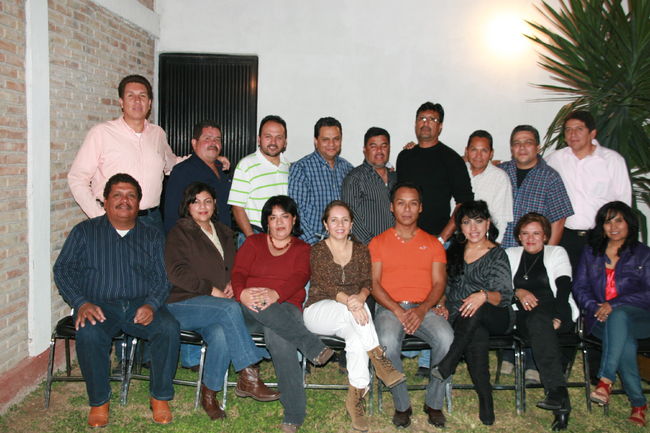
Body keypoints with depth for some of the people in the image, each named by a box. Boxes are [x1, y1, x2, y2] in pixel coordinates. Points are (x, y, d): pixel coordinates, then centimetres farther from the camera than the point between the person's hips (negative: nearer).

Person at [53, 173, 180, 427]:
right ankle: (99, 401, -12)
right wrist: (82, 303, -13)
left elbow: (161, 278, 6)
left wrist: (151, 305, -15)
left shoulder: (152, 237, 15)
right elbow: (63, 270, 5)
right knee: (89, 333, -34)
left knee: (169, 328, -29)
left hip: (141, 305, 1)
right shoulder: (85, 232, 13)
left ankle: (160, 397, -11)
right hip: (98, 305, 0)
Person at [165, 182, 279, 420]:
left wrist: (232, 284, 5)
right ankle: (248, 376, -29)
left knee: (221, 335, -31)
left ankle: (209, 395, -15)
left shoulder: (223, 234, 22)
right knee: (230, 309, -32)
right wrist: (211, 290, -12)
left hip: (216, 305, 4)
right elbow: (176, 272, -7)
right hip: (182, 305, -4)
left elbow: (234, 267, 28)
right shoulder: (180, 232, 5)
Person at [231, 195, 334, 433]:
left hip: (286, 308, -1)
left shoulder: (302, 249, 18)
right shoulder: (253, 242, 22)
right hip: (249, 311, 1)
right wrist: (242, 294, -20)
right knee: (258, 306, -38)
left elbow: (299, 278, -2)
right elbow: (238, 273, 5)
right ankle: (313, 347, -35)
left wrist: (275, 294, -24)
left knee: (277, 336, -37)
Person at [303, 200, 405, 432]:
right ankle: (379, 361, -29)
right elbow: (323, 285, -15)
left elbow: (367, 283, -3)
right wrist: (347, 300, -35)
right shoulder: (317, 251, 0)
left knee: (357, 336, -33)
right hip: (318, 312, -2)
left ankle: (356, 398, -22)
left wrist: (360, 297, -28)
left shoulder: (361, 250, 11)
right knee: (354, 309, -34)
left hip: (348, 317, 2)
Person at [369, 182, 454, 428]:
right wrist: (397, 310, -14)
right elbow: (374, 283, 2)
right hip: (389, 307, -1)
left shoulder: (433, 244, 16)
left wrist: (422, 309, -12)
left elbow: (439, 283, 7)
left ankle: (434, 403, -8)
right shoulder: (378, 243, 12)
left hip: (424, 309, 1)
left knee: (446, 339, -29)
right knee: (387, 343, -33)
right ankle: (402, 405, -11)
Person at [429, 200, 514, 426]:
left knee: (474, 312, -40)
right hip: (459, 318, 2)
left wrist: (484, 295, -28)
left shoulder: (497, 255, 1)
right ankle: (486, 400, -27)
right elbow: (444, 284, 21)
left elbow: (505, 296, -8)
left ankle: (447, 365, -30)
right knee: (477, 336, -35)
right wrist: (442, 305, 2)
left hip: (494, 317, -2)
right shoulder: (454, 250, 15)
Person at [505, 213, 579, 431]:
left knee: (538, 317, -37)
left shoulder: (557, 252, 17)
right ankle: (559, 393, -38)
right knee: (537, 325, -35)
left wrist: (558, 318, -16)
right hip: (523, 316, 2)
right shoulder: (510, 254, 24)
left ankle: (556, 395, -44)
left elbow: (563, 288, 0)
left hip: (556, 312, -2)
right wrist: (518, 292, -12)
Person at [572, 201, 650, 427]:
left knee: (618, 316, -38)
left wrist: (614, 304, -16)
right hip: (600, 318, 2)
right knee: (625, 342, -31)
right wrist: (595, 307, -11)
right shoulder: (591, 253, 18)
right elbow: (580, 287, 11)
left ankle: (606, 380, -40)